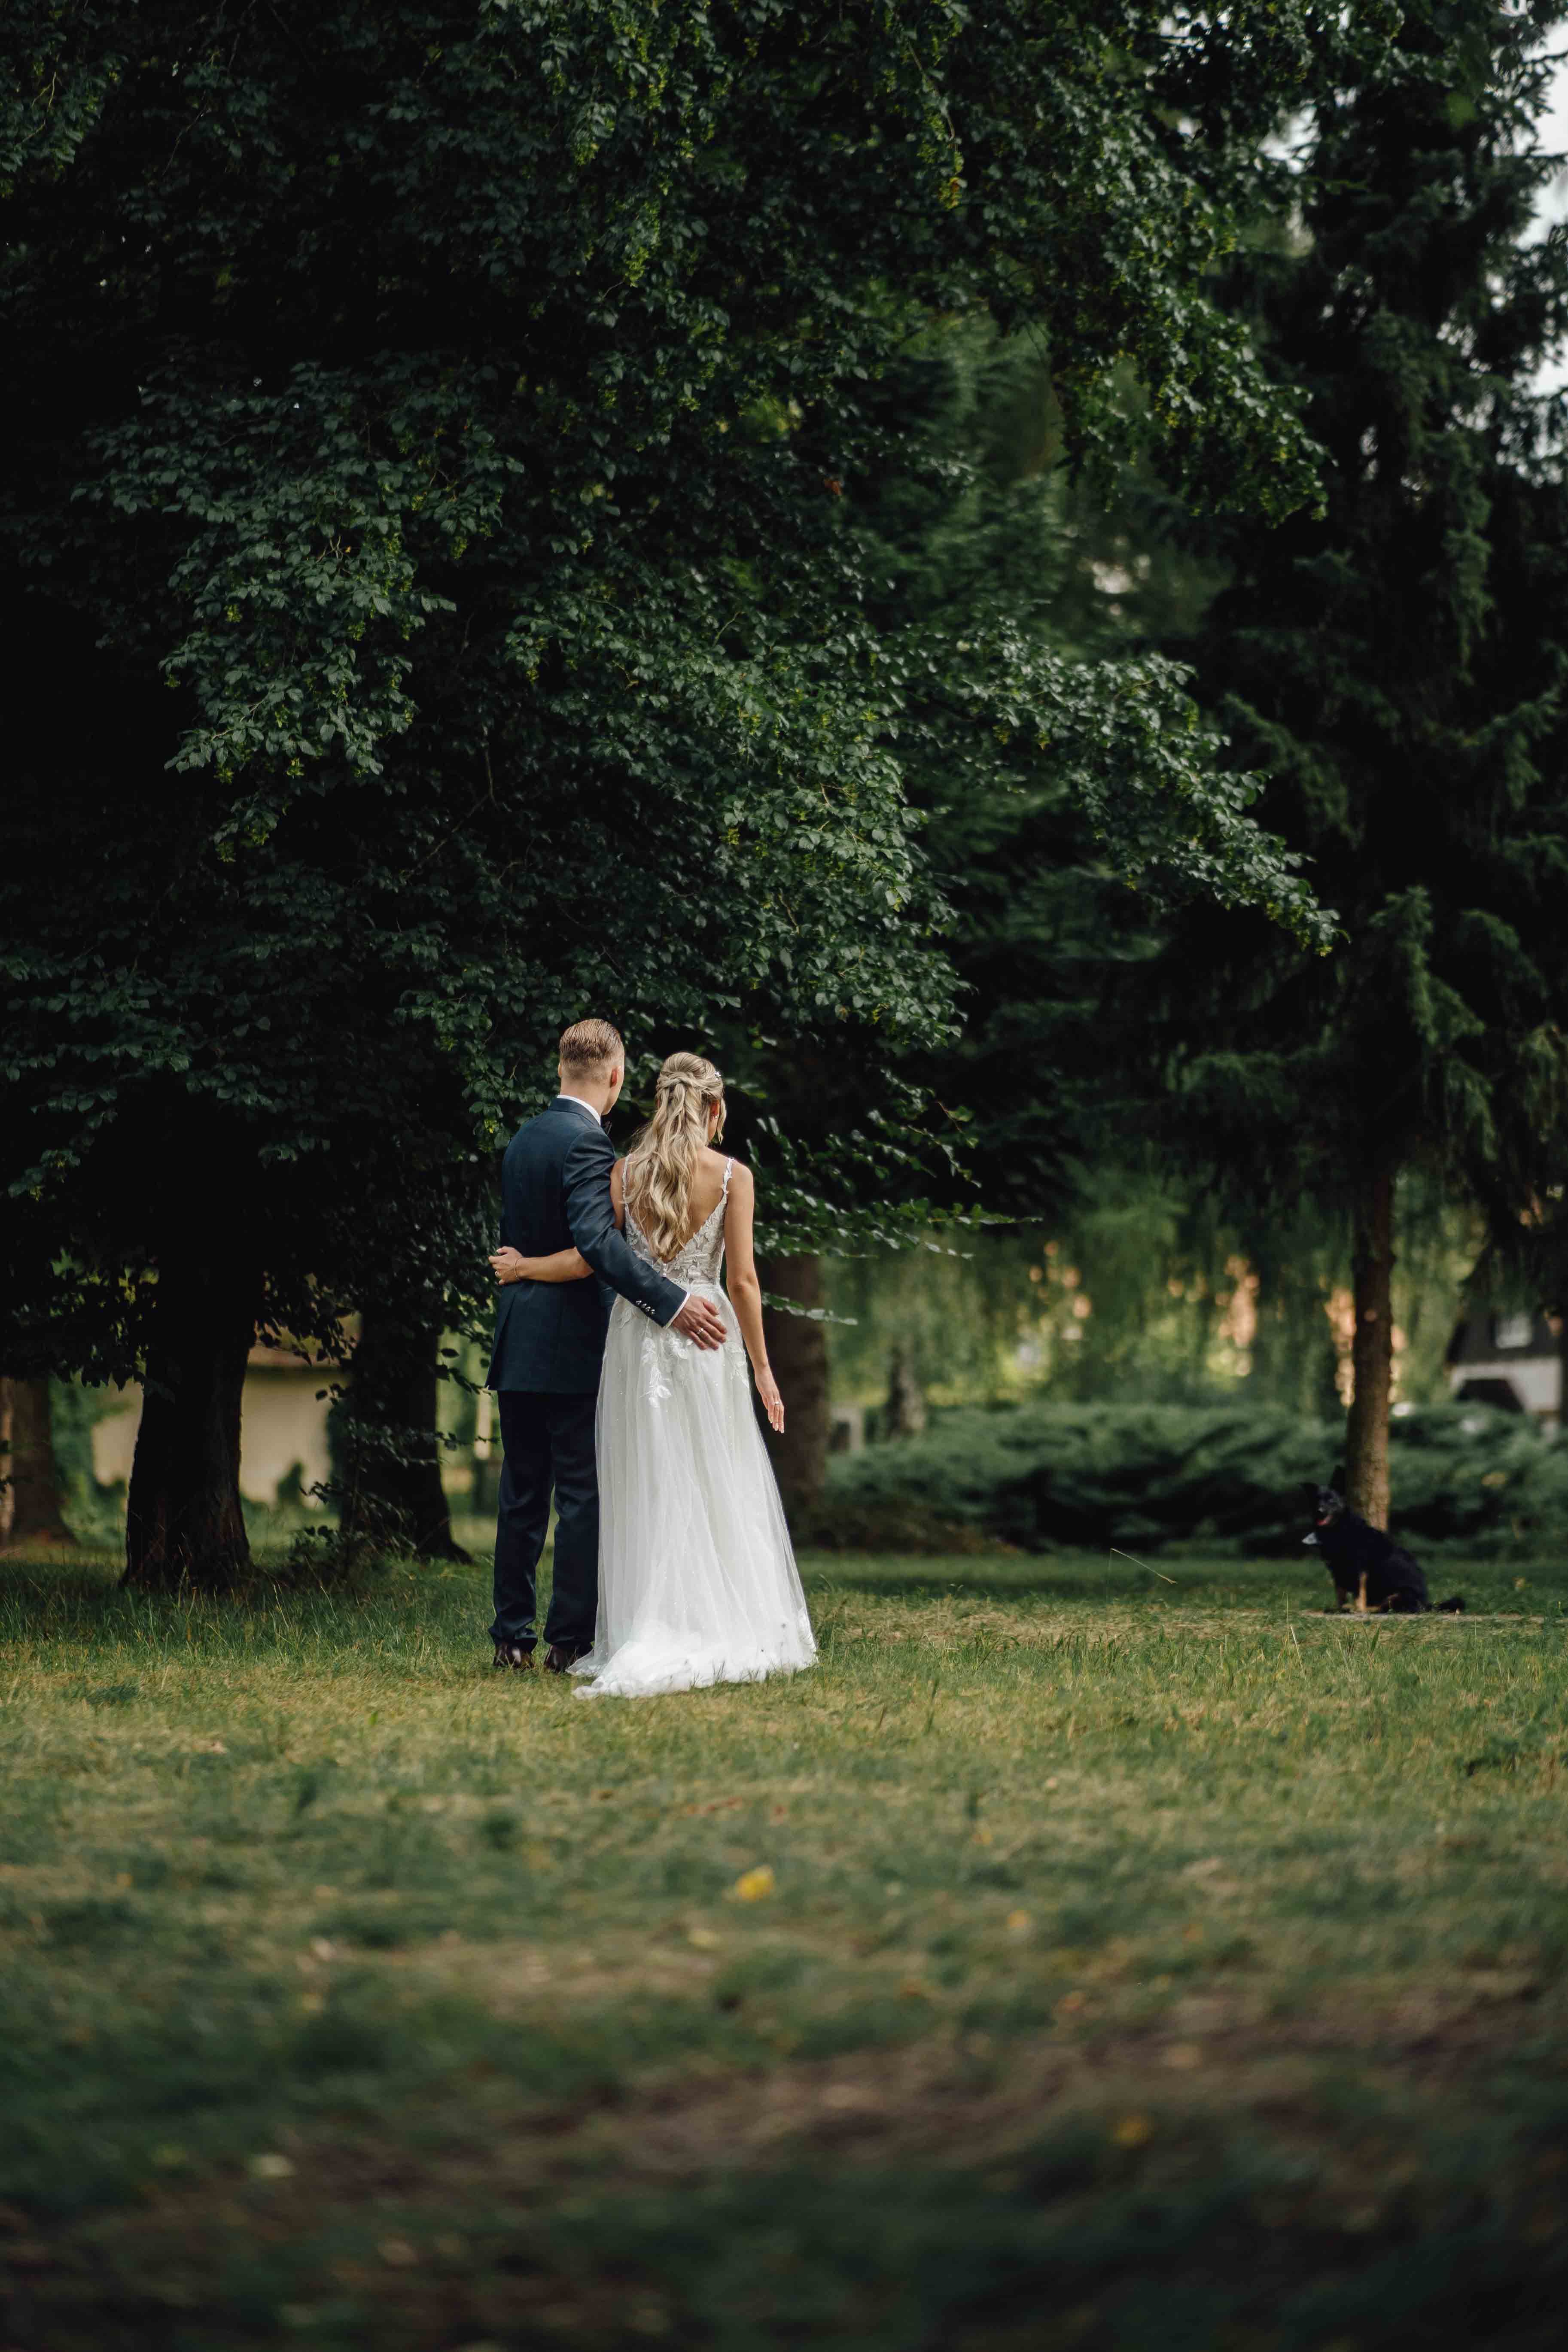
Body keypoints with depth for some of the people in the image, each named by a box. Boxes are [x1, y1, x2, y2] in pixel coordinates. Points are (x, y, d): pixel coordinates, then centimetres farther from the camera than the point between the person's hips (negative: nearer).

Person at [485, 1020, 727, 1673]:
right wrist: (671, 1302, -31)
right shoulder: (585, 1141, -15)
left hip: (517, 1346, 8)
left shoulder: (523, 1139, 12)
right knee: (583, 1497, -3)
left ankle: (512, 1636, 15)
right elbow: (595, 1240, -28)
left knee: (522, 1496, 12)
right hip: (571, 1349, -8)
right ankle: (572, 1641, -2)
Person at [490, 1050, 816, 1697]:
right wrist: (762, 1367, 0)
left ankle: (649, 1644, 2)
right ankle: (728, 1635, 6)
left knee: (646, 1494, 6)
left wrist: (522, 1266, 15)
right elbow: (742, 1279, -6)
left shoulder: (625, 1172, 1)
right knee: (718, 1491, 6)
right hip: (705, 1336, -2)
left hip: (636, 1335, 2)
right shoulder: (732, 1176, -4)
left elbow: (587, 1259, -3)